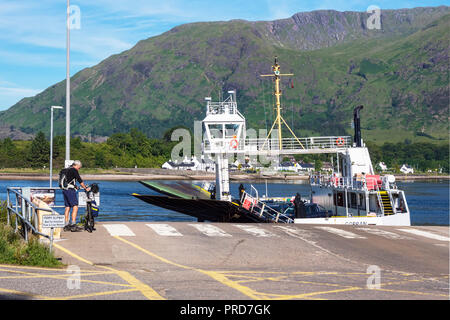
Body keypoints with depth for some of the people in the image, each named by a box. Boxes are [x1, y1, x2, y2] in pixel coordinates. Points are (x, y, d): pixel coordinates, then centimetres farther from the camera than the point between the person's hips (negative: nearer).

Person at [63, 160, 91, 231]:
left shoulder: (67, 170, 21)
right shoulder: (74, 170, -6)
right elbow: (80, 180, -7)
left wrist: (75, 186, 42)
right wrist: (86, 188, 1)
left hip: (64, 190, 9)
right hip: (70, 190, -9)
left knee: (67, 207, 11)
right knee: (75, 207, -11)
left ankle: (66, 225, 12)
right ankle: (73, 225, -19)